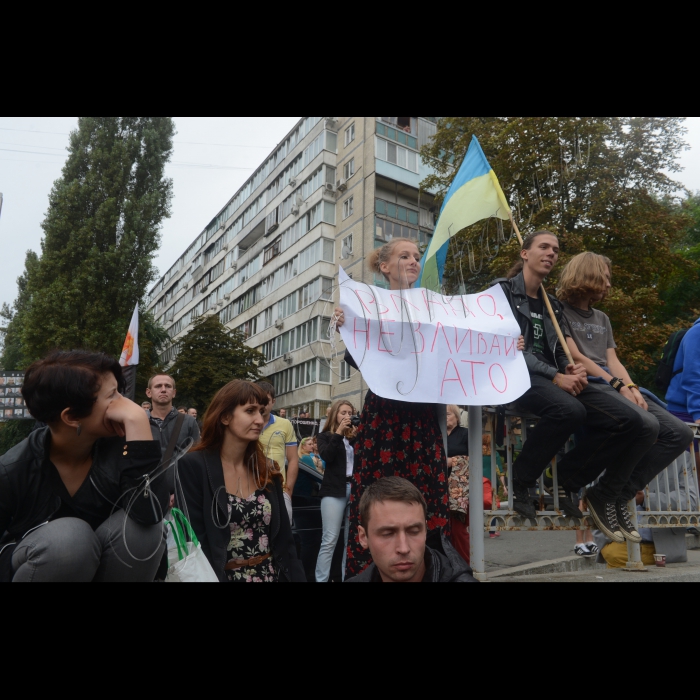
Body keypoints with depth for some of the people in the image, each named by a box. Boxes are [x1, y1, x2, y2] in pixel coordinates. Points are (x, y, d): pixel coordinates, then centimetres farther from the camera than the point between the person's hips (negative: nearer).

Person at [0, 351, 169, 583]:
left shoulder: (118, 446, -19)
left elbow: (149, 513, -36)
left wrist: (137, 422, -38)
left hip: (98, 565, 2)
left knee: (141, 526, -29)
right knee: (68, 534, -33)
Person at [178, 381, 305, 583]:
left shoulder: (267, 469, 2)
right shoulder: (195, 466, -15)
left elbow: (284, 537, 3)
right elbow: (195, 542, -16)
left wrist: (297, 578, -3)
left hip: (274, 575, 5)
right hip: (223, 576, -5)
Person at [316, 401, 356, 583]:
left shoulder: (355, 436, 13)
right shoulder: (326, 436, 7)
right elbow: (326, 456, -11)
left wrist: (358, 435, -6)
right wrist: (339, 432, -10)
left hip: (355, 489, 3)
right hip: (334, 491, -3)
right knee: (330, 540, -6)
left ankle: (348, 578, 14)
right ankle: (321, 580, 1)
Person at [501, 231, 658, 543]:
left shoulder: (552, 305, 25)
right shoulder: (503, 292, 4)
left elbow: (560, 352, 21)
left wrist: (574, 370, -4)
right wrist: (555, 376, -16)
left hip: (556, 380, 7)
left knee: (629, 421, -14)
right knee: (569, 409, -38)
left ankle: (565, 479, -1)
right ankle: (520, 482, -17)